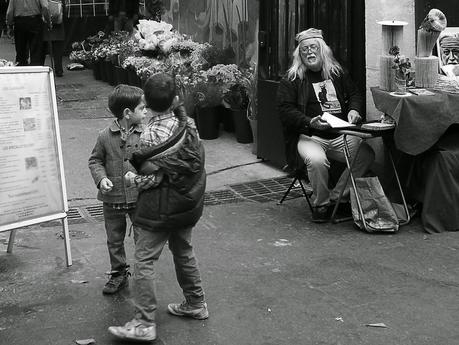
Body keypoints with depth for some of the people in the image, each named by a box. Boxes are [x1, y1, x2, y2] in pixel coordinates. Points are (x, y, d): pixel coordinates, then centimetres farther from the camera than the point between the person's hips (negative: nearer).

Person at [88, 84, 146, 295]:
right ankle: (118, 274, 33)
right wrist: (101, 178, -12)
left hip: (140, 198, -1)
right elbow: (95, 160, 6)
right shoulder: (105, 136, -6)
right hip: (113, 199, 1)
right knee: (114, 240, 15)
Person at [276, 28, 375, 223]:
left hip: (341, 135, 4)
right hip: (309, 137, -4)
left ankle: (335, 198, -4)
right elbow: (286, 110, -5)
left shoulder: (338, 73, 17)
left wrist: (354, 109, -1)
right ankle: (320, 204, -8)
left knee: (366, 155, -19)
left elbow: (354, 95, 23)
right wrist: (310, 122, -21)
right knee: (316, 160, -36)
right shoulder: (291, 80, 3)